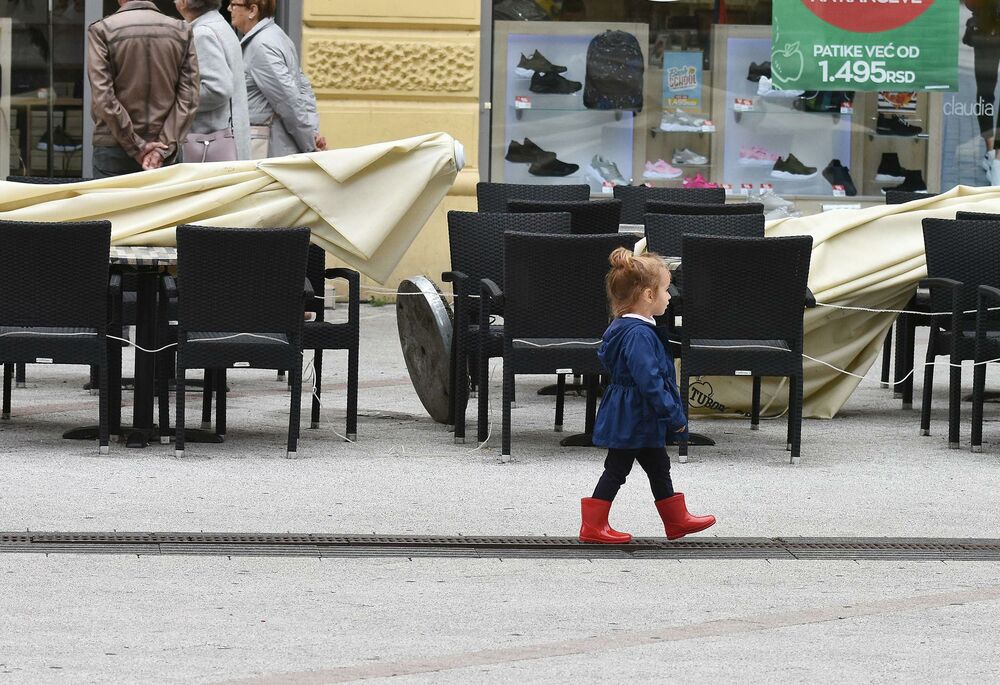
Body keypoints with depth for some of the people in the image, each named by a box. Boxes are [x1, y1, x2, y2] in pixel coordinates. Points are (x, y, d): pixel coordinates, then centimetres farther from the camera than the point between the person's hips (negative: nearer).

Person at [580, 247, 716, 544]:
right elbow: (650, 381, -29)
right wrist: (675, 416, -21)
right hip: (633, 418, -10)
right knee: (616, 469, -1)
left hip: (639, 419, 10)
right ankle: (593, 527, 7)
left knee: (658, 466, 18)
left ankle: (677, 519, 28)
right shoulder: (639, 335, -26)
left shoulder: (623, 328, 8)